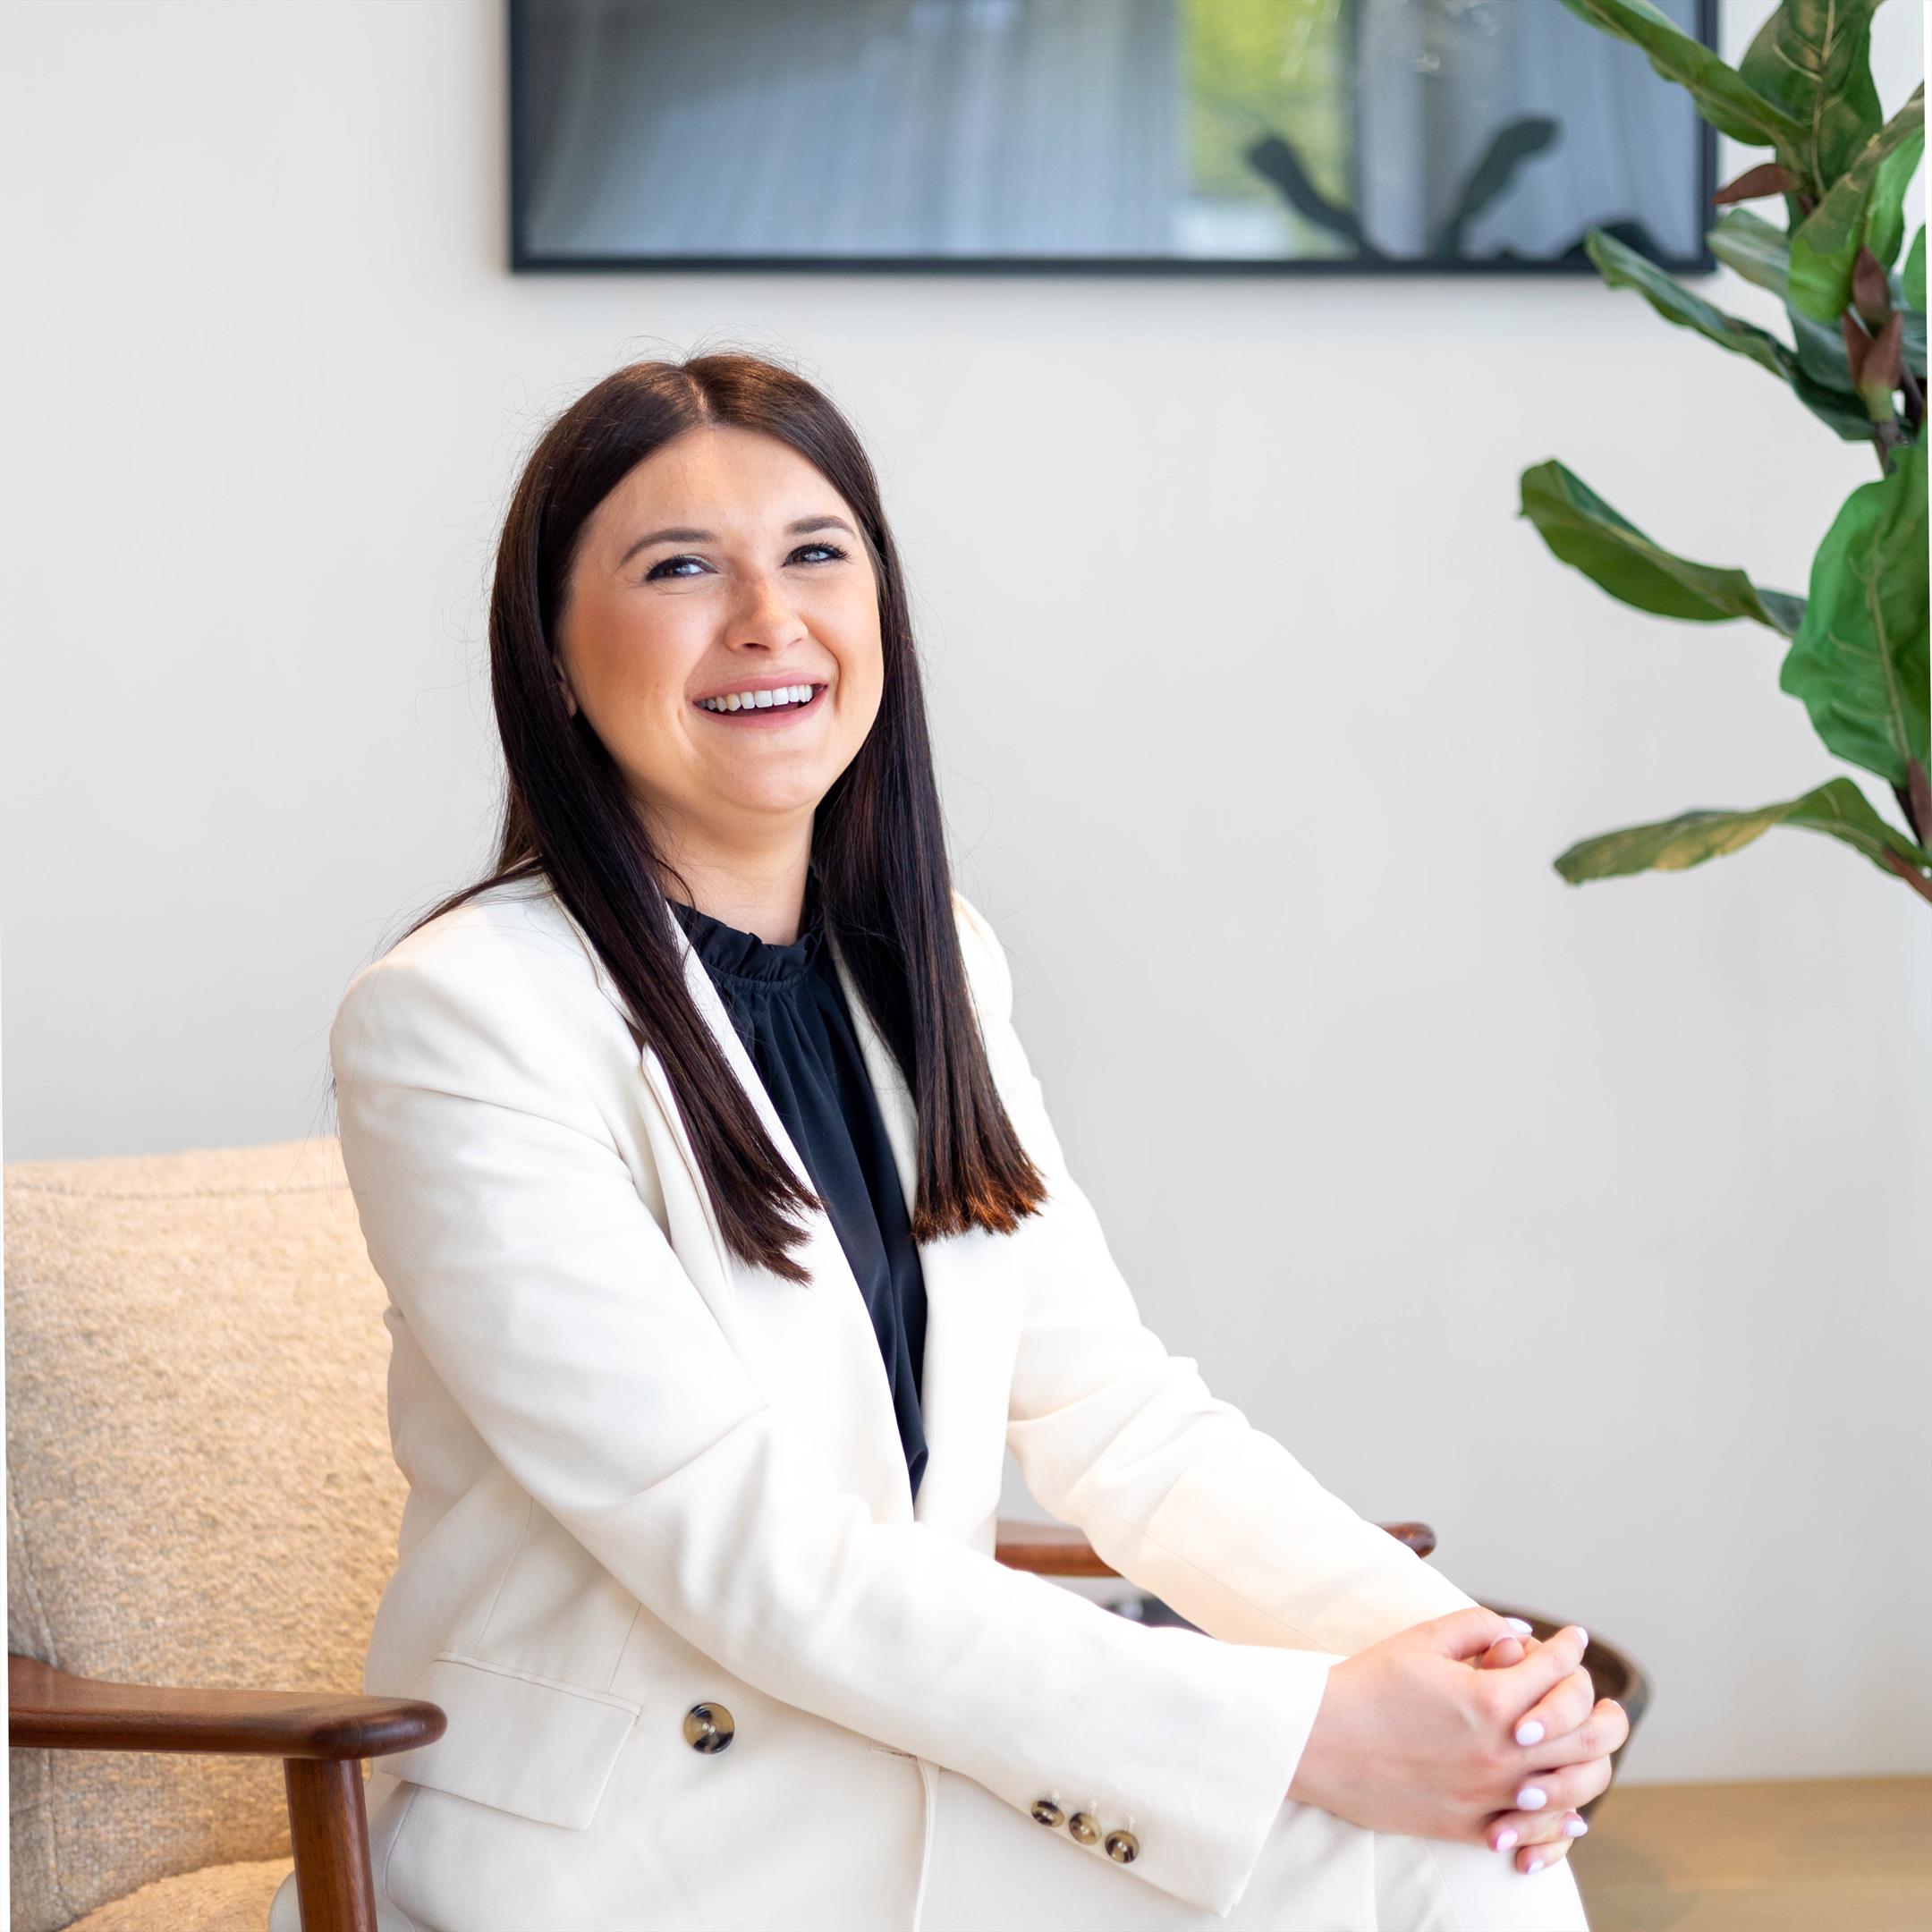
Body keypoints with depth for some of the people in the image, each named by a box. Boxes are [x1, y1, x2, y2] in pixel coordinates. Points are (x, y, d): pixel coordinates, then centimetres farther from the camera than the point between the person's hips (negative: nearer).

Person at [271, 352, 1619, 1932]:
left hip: (928, 1739, 6)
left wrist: (1452, 1648, -14)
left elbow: (1126, 1419, 5)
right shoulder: (452, 1025, -15)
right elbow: (752, 1560, -20)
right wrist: (1300, 1729, -25)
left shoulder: (920, 966, 9)